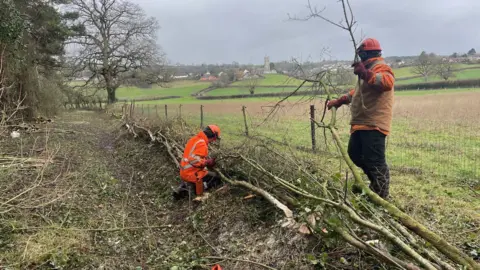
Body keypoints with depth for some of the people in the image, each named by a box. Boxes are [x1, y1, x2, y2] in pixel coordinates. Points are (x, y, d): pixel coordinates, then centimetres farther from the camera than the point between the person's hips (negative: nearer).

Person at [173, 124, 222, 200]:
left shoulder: (195, 138, 8)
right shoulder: (202, 144, -20)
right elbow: (194, 160, -29)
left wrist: (206, 159, 12)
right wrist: (208, 162, -14)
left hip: (184, 172, 8)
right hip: (192, 174, -8)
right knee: (216, 179, 4)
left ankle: (183, 188, 15)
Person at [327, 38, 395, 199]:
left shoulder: (381, 67, -9)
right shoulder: (371, 69, 24)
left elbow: (387, 82, -32)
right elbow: (358, 91, 35)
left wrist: (365, 73, -42)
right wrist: (339, 101, 37)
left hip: (373, 124, -11)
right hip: (362, 123, 11)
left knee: (374, 161, -9)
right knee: (355, 155, 17)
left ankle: (381, 196, 1)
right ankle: (376, 183, 30)